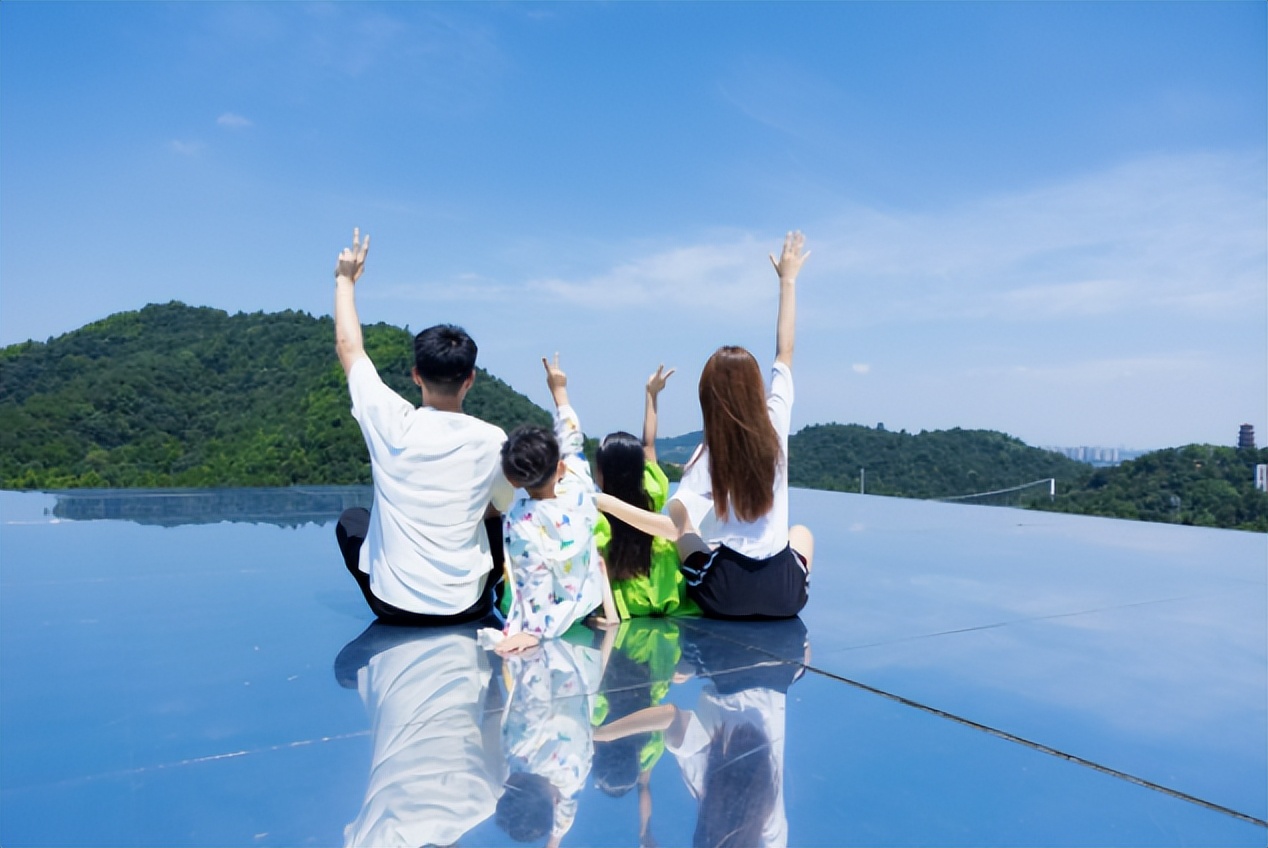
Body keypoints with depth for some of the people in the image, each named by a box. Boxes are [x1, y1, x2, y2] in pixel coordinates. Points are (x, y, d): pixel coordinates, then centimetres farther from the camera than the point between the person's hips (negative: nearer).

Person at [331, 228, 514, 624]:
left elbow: (348, 346, 2)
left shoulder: (392, 424, -15)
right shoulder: (492, 440, -14)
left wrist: (346, 279, 14)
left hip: (393, 605, 0)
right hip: (466, 608, 0)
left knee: (351, 519, 26)